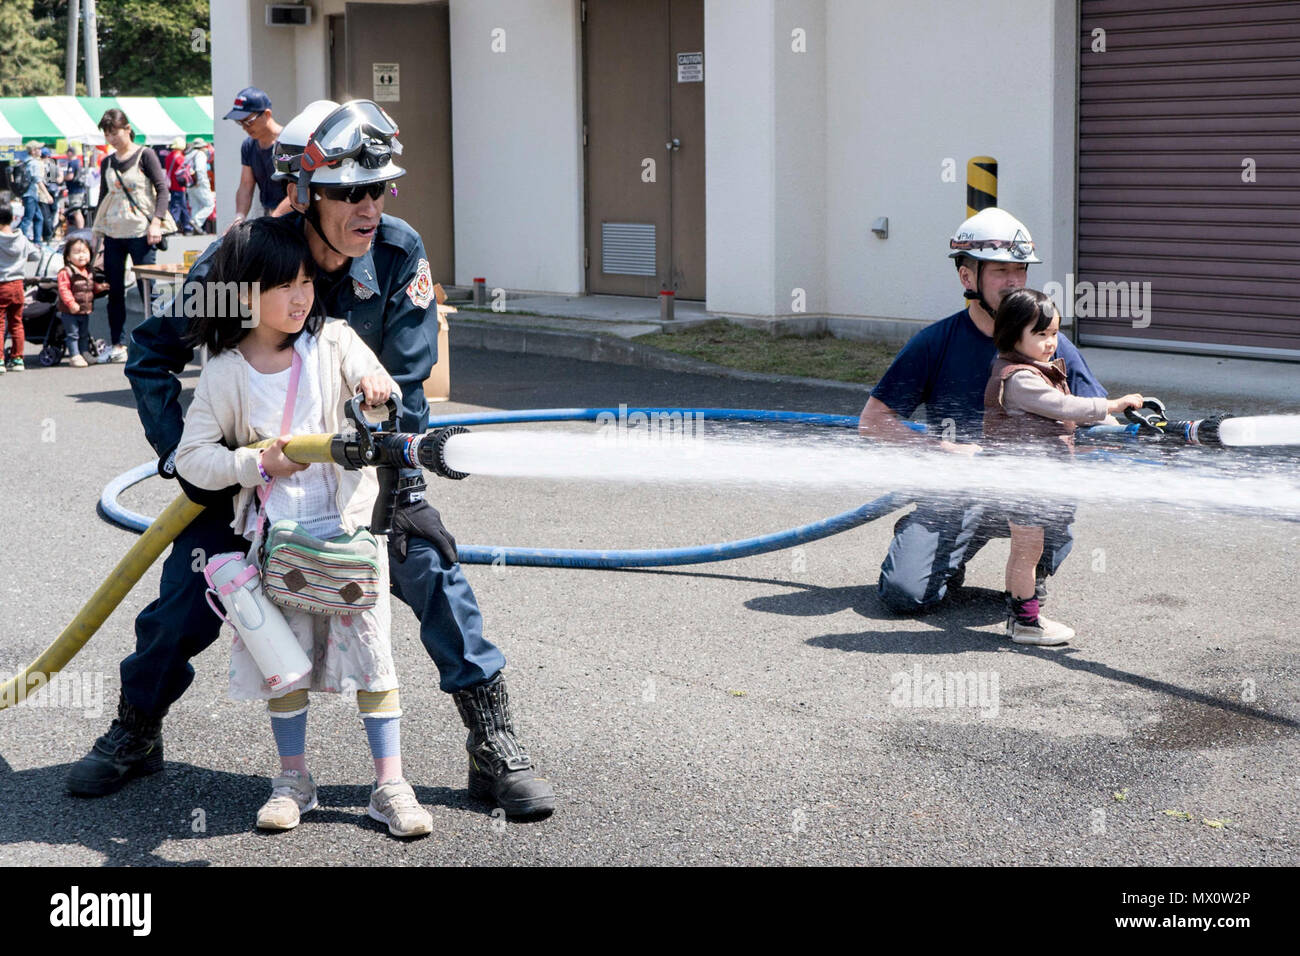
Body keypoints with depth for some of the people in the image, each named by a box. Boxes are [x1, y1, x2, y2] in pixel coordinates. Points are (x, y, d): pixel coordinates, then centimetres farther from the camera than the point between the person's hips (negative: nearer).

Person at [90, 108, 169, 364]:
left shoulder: (145, 155, -2)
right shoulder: (107, 163, 13)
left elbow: (162, 188, -5)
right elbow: (103, 198, 20)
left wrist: (156, 221, -15)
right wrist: (96, 232, 16)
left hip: (140, 234, -5)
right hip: (113, 234, 5)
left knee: (147, 288, -5)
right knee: (114, 290, 5)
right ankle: (117, 344, 13)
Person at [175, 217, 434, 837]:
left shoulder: (334, 342, -2)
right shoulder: (226, 372, -5)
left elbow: (382, 402, -10)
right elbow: (191, 458, -5)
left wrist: (377, 388, -33)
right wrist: (259, 464, -18)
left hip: (348, 525, 0)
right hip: (273, 533, 0)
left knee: (370, 650, 0)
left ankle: (390, 785, 6)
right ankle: (293, 780, 23)